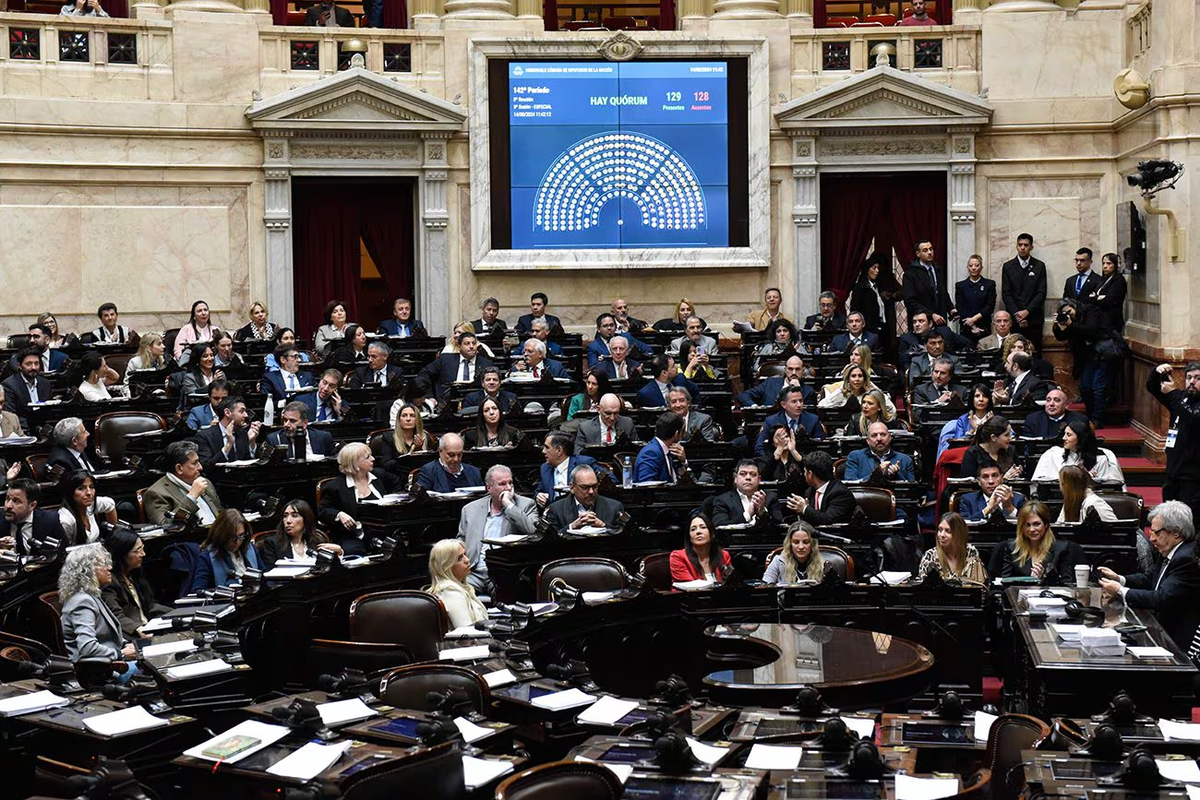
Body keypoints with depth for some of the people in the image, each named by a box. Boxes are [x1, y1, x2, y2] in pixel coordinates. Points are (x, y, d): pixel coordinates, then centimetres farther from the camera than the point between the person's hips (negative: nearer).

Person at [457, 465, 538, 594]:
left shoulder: (526, 505, 9)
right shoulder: (470, 509, 18)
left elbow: (532, 530, -10)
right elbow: (461, 542, 21)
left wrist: (508, 504, -7)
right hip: (475, 573, 2)